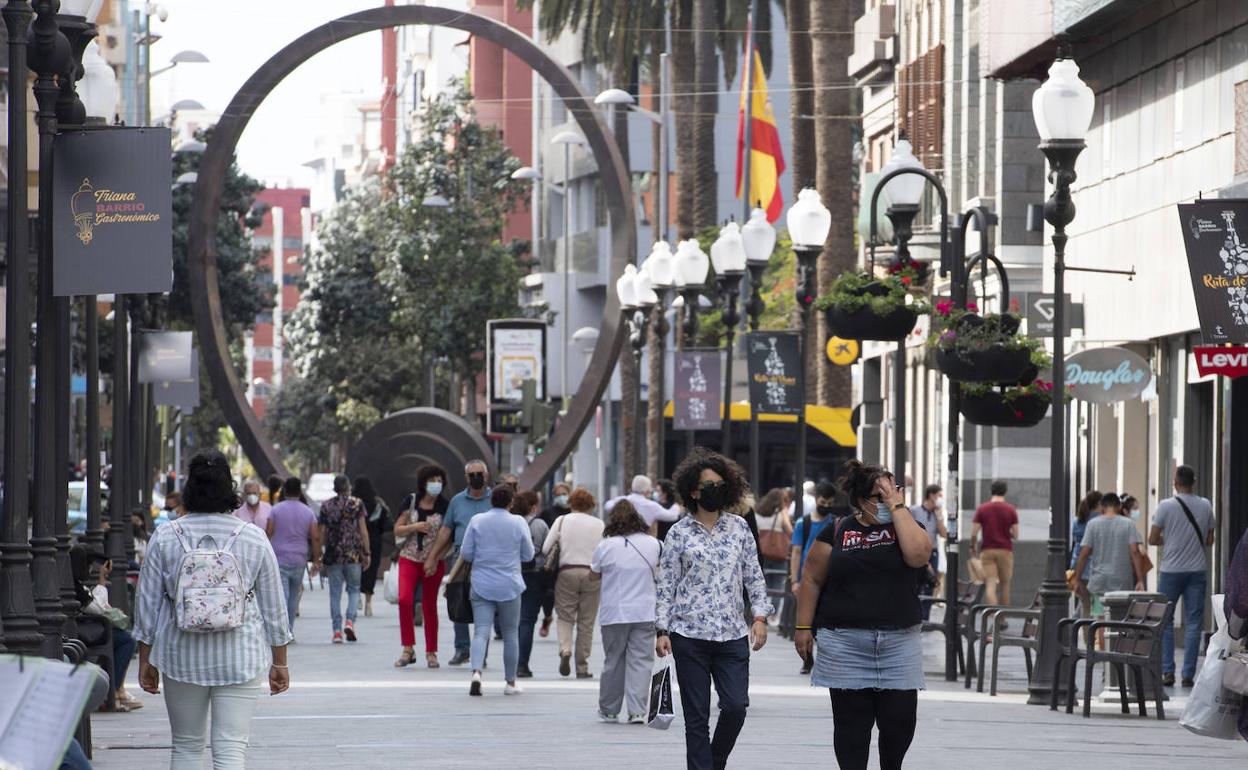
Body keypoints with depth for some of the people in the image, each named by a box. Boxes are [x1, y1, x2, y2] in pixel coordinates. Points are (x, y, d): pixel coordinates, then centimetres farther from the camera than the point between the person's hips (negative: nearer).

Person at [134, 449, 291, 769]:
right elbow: (273, 608, 4)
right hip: (240, 657, -1)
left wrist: (145, 661, 12)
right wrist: (279, 663, 14)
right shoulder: (254, 539, -2)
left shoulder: (164, 538, -1)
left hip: (181, 657, 1)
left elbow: (147, 604, 3)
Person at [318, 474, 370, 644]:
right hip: (353, 553, -1)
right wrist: (367, 552, 1)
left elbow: (322, 533, 4)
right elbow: (363, 530, -3)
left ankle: (337, 630, 2)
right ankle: (350, 621, -9)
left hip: (333, 554, 1)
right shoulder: (356, 504, -1)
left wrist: (320, 555, 12)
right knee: (354, 589, 12)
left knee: (335, 592, 6)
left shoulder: (326, 506, 4)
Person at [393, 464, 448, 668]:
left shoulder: (444, 506, -1)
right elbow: (397, 529, 3)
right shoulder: (411, 501, 1)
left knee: (430, 606, 6)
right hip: (409, 558, 0)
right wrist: (414, 527, -15)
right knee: (405, 599, -18)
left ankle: (431, 652, 16)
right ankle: (408, 649, -11)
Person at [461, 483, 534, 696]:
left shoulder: (477, 521, -2)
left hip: (481, 585, 1)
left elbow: (465, 553, 0)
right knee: (510, 634, 11)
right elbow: (528, 555, 3)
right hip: (509, 587, -1)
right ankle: (510, 682, 17)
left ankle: (476, 672, -27)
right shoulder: (518, 523, -5)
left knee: (481, 632, -3)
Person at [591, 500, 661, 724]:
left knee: (613, 661, 10)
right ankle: (637, 711, -9)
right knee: (640, 661, 0)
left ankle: (608, 710, 19)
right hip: (644, 613, 1)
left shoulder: (606, 546, -6)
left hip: (614, 614, -1)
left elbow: (593, 575, 8)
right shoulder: (652, 544, 0)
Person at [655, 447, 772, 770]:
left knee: (736, 706, -7)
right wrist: (662, 630, -2)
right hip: (690, 635, -2)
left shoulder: (739, 528, 9)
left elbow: (754, 576, 13)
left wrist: (760, 616, 2)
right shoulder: (679, 533, 2)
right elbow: (666, 586, 3)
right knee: (696, 716, -1)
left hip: (733, 635, 2)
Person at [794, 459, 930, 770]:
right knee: (851, 720, 2)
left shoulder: (906, 526, 7)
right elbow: (813, 580, 7)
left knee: (900, 718, -1)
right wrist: (803, 627, 1)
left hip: (898, 640, 1)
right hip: (845, 642, -1)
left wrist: (898, 507, -9)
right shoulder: (837, 533, 4)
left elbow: (918, 555, -15)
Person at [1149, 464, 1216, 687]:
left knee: (1165, 621, 8)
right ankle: (1188, 674, 0)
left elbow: (1152, 540, -5)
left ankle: (1167, 671, 3)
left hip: (1171, 570, -2)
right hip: (1197, 570, 2)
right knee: (1193, 623, 4)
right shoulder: (1206, 506, 2)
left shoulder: (1166, 506, -8)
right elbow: (1209, 540, 8)